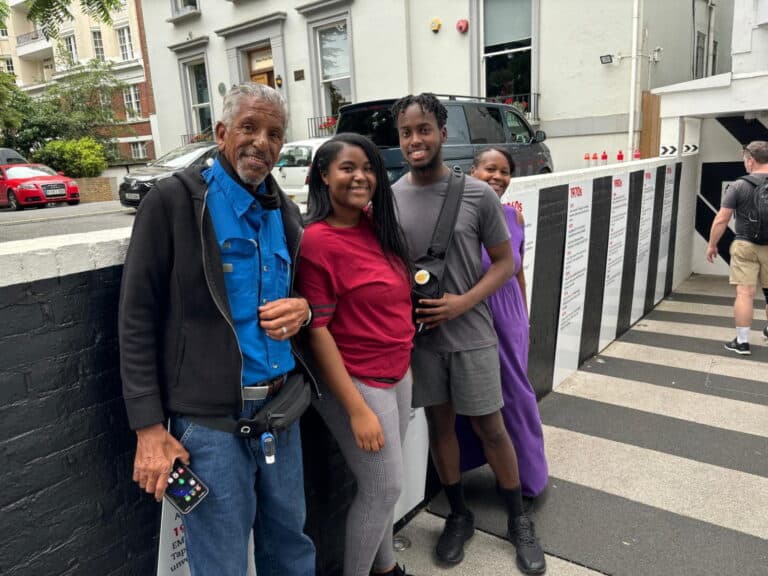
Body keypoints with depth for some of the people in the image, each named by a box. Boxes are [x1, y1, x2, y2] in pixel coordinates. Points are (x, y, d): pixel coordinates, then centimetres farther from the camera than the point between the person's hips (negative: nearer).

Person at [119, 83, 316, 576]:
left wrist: (302, 309, -6)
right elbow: (138, 319, -9)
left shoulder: (284, 211, 8)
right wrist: (149, 428, -12)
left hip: (281, 410, 6)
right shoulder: (174, 202, -8)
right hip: (210, 419, -5)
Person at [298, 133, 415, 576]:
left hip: (397, 375, 7)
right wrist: (357, 409, -19)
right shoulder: (317, 240, -19)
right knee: (383, 488, 6)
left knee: (384, 485, 20)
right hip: (358, 383, -7)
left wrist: (405, 364, 14)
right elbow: (317, 330, -19)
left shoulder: (377, 226, 3)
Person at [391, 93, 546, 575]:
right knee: (440, 424, 15)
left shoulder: (477, 194, -8)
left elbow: (505, 262, -3)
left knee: (491, 429, 8)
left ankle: (519, 521, 31)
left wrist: (464, 302, -17)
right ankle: (459, 514, 36)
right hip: (419, 336, 3)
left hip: (470, 335, -2)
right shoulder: (389, 200, -1)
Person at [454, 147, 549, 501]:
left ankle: (525, 474, 36)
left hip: (509, 318, 5)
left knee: (515, 394, 16)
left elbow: (518, 272, 11)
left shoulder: (514, 217, 3)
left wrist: (525, 321, 15)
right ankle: (470, 464, 33)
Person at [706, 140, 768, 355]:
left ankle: (742, 342, 1)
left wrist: (712, 244, 3)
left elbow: (721, 220, -8)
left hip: (746, 245, -3)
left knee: (745, 293, -2)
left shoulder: (739, 186, -9)